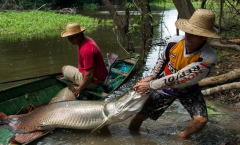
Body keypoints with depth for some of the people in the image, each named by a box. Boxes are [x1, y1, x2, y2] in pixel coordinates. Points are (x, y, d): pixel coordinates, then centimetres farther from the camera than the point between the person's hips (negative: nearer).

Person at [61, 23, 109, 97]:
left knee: (64, 69, 7)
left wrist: (79, 89, -20)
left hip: (92, 82, -10)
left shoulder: (86, 49, -29)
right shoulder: (87, 39, 3)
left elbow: (90, 75, -30)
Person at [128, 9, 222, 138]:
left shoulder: (208, 58, -32)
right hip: (165, 86, 2)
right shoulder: (174, 42, -19)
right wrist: (151, 77, -2)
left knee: (201, 120, -20)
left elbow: (178, 79, -32)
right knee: (141, 115, 2)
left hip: (188, 90, -2)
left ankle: (183, 136, 12)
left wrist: (150, 86, -28)